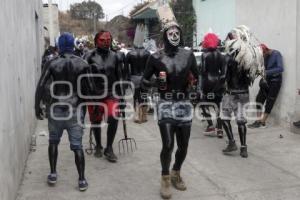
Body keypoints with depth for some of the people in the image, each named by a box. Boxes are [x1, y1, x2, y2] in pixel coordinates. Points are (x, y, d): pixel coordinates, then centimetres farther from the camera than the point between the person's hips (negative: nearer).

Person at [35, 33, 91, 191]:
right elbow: (87, 89, 1)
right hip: (75, 110, 0)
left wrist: (37, 107, 1)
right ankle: (82, 180, 8)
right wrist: (83, 102, 16)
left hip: (56, 109, 0)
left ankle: (53, 174, 24)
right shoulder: (82, 64, 0)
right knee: (77, 145, 5)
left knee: (53, 141, 20)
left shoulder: (52, 63, -3)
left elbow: (41, 86, -7)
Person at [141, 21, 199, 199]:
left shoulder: (189, 55, 6)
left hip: (184, 105, 3)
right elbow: (144, 81, 2)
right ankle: (165, 179, 13)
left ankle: (176, 174, 34)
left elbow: (197, 77, 15)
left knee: (183, 146, 9)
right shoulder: (156, 57, -2)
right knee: (168, 145, -10)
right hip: (166, 105, -3)